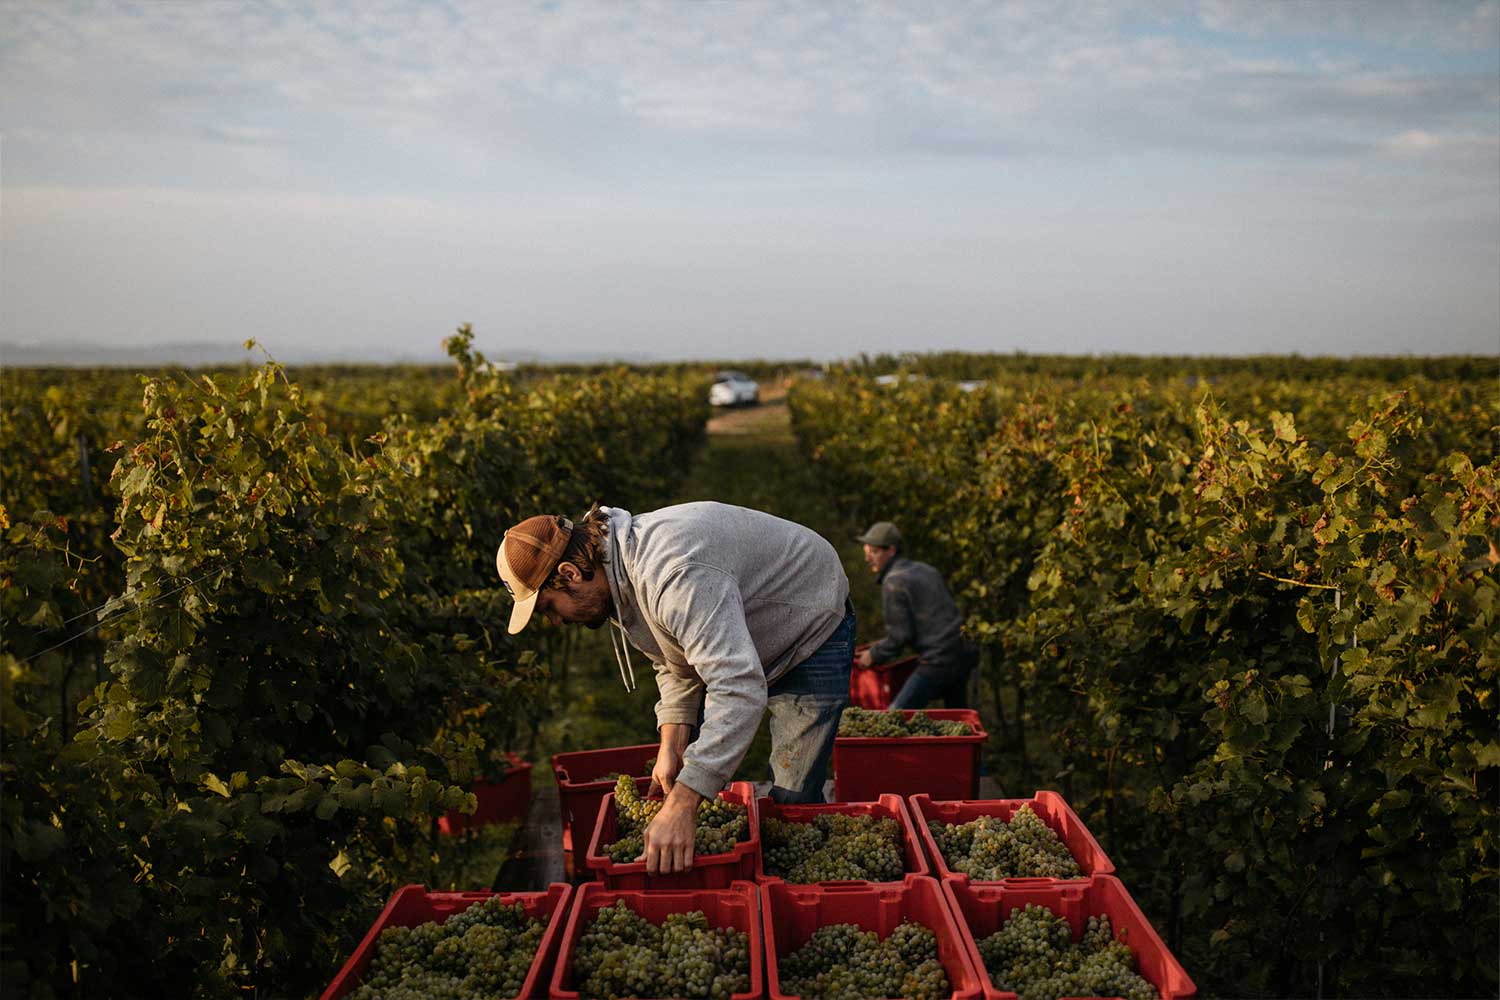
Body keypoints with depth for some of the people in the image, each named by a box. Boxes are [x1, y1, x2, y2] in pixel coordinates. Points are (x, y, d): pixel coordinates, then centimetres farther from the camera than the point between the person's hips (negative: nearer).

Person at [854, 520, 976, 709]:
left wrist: (874, 655, 2)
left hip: (939, 661, -9)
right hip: (963, 652, 9)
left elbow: (900, 635, -13)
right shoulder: (926, 570, 16)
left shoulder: (893, 583, -11)